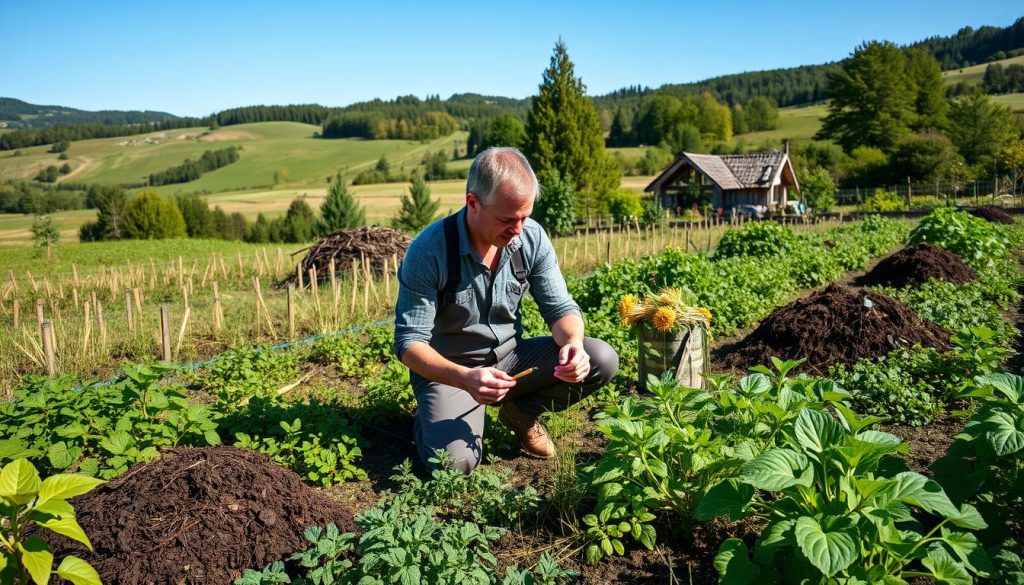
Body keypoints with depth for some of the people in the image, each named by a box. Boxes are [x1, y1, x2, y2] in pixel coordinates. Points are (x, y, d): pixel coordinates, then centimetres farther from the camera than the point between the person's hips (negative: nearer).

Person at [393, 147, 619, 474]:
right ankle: (432, 419, 8)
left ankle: (521, 412, 10)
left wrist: (572, 343, -28)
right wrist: (464, 378, -40)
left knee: (602, 360, -15)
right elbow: (409, 342, -22)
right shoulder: (430, 250, -23)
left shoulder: (532, 237, -10)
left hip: (510, 357, 5)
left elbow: (560, 308, -4)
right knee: (454, 461, -30)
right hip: (449, 370, -4)